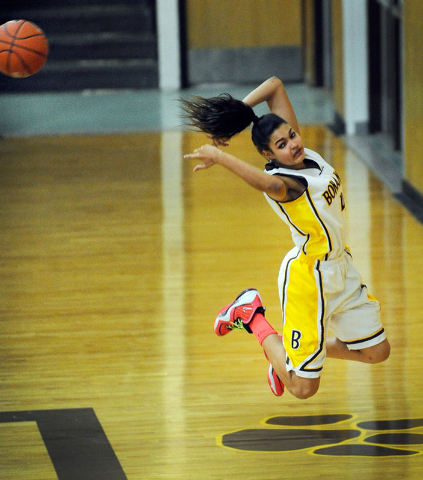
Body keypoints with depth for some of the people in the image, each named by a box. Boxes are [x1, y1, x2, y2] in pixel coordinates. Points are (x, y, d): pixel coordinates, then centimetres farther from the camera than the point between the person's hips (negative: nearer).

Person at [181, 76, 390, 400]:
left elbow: (275, 85, -1)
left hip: (341, 269, 9)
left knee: (377, 351, 19)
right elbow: (272, 185, -50)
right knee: (303, 387, -2)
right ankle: (251, 314, 16)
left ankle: (290, 349, 32)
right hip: (309, 277, -8)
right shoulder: (281, 180, -23)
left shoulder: (305, 153, -3)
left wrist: (240, 109, -5)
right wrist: (219, 157, -47)